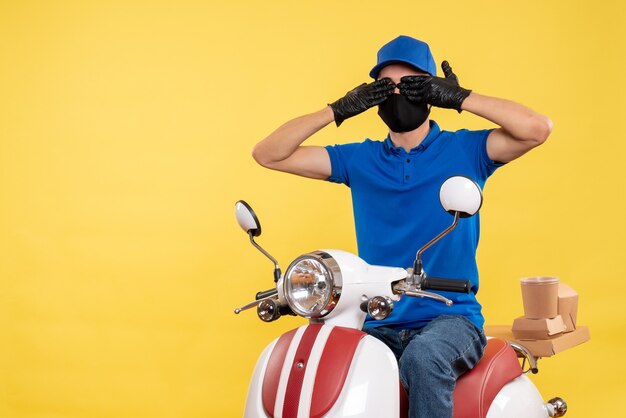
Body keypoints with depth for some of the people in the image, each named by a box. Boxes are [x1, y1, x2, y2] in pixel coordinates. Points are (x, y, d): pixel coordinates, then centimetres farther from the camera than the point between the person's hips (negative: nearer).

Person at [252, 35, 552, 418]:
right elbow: (268, 155, 8)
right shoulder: (359, 160, 11)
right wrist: (339, 110, -2)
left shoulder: (465, 151, 3)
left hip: (451, 318, -2)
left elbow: (539, 128, -12)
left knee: (422, 360, -37)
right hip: (377, 325, 3)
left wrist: (461, 98, -12)